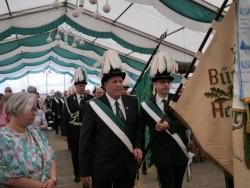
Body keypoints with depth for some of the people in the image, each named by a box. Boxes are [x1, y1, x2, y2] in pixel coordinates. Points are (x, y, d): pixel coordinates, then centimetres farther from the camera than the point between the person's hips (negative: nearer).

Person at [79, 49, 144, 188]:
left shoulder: (132, 102, 2)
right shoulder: (93, 106, -9)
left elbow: (139, 126, 13)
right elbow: (85, 140, -7)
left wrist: (138, 146, -5)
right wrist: (85, 171, -8)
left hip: (128, 165, 3)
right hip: (103, 167, -3)